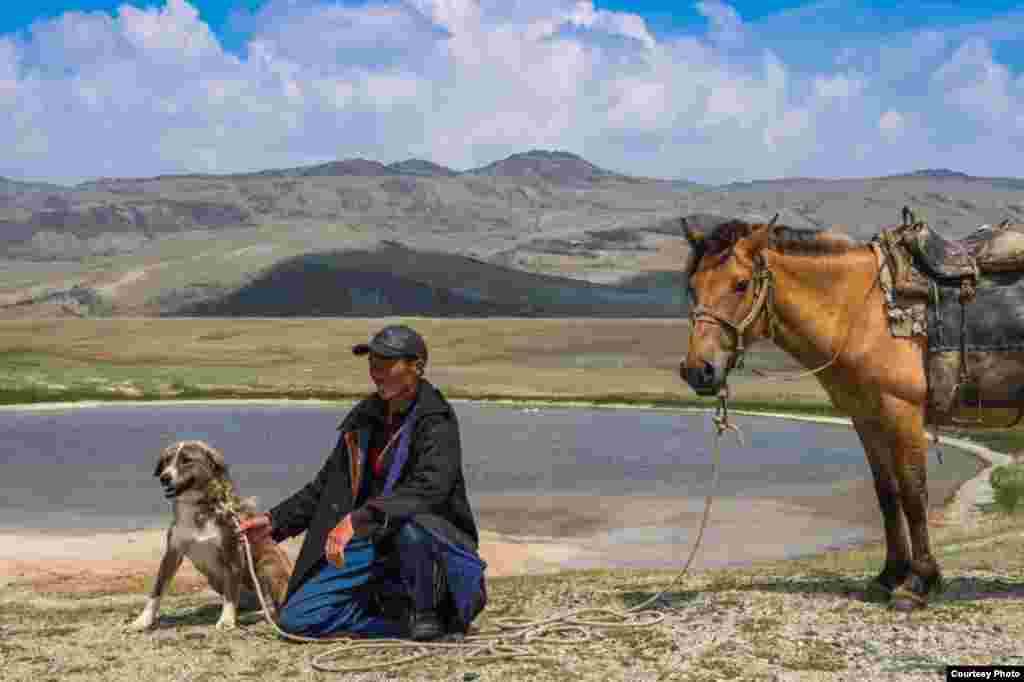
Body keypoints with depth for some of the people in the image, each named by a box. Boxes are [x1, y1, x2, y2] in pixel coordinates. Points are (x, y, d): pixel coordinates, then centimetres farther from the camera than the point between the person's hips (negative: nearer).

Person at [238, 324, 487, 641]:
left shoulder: (437, 422, -14)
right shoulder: (364, 418, 7)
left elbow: (427, 491, -31)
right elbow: (325, 486, 17)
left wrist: (358, 519, -40)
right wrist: (274, 521, 7)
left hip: (430, 539, -5)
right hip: (372, 547, 6)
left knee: (410, 527, -42)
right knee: (296, 619, -8)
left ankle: (428, 610, -11)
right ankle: (405, 615, 3)